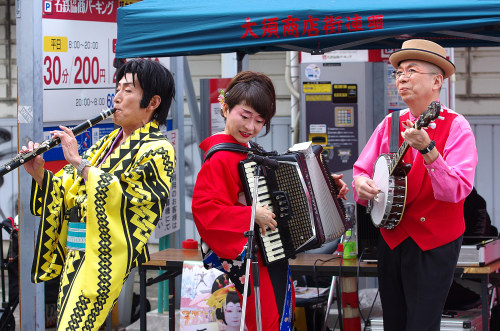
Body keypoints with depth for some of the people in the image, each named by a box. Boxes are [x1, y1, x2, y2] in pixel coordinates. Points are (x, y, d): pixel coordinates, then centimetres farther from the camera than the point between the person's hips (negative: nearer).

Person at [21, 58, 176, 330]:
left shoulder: (158, 151, -7)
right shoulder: (107, 143, 18)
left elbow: (120, 199, -21)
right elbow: (68, 194, 17)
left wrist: (78, 161, -18)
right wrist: (40, 174, -1)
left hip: (109, 261, -8)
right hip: (75, 256, 8)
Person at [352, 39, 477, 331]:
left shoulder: (455, 126, -11)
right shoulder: (390, 124, 5)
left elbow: (457, 190, -24)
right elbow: (361, 169, 9)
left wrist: (426, 149, -37)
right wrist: (361, 182, -14)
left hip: (434, 244, -5)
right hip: (392, 238, 5)